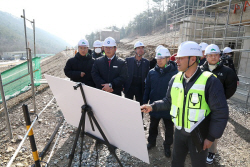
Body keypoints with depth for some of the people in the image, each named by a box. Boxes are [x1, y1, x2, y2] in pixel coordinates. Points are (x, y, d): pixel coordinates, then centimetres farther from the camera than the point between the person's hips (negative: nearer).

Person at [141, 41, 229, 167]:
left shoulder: (210, 81, -19)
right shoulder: (175, 79, -3)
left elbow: (220, 113, -15)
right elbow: (168, 101, 8)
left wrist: (211, 137, -12)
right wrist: (152, 106, -5)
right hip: (179, 132, 5)